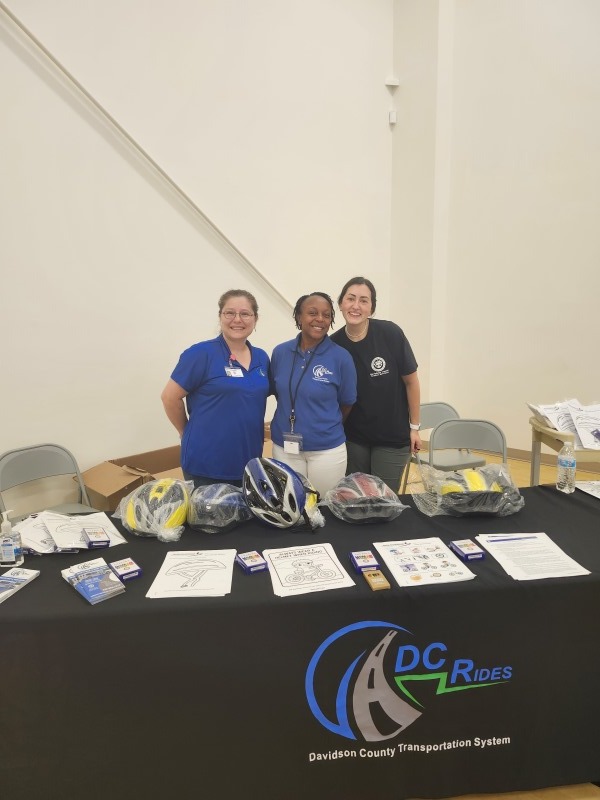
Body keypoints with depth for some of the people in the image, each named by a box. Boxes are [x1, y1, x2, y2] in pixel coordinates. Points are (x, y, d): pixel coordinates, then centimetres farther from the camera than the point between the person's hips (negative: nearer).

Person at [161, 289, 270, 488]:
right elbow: (170, 397, -9)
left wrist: (253, 432, 12)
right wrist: (190, 433, 1)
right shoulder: (201, 353, -12)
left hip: (249, 461, 6)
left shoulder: (261, 358, 6)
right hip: (206, 464, -6)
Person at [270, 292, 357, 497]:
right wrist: (294, 422, 8)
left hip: (327, 450, -2)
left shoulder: (341, 357, -10)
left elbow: (347, 404, 0)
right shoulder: (280, 352, -2)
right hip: (284, 448, 3)